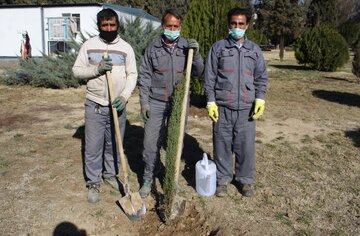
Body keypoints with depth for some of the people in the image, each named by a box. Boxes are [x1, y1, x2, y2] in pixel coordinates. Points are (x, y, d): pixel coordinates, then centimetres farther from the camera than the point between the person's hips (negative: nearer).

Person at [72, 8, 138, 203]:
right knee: (93, 147, 3)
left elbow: (132, 75, -1)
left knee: (115, 144, 14)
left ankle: (110, 175, 34)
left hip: (118, 105, 1)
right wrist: (96, 69, -17)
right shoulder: (89, 45, 0)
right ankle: (93, 183, 18)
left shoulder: (126, 48, 1)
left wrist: (124, 96, -15)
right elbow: (77, 70, 1)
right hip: (95, 105, -1)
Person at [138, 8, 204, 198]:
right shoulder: (153, 47, 0)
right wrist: (144, 102, -4)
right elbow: (144, 76, 2)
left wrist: (196, 53, -17)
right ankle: (149, 178, 21)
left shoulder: (187, 47, 2)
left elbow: (198, 72, 0)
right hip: (156, 102, -1)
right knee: (150, 142, 1)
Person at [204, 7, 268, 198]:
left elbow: (261, 77, 12)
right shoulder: (218, 47, 3)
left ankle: (245, 180, 25)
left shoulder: (255, 50, 10)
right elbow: (209, 77, 2)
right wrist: (210, 102, -4)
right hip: (222, 107, -1)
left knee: (246, 146, 7)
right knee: (222, 145, 6)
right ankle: (222, 180, 22)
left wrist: (260, 99, -2)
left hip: (247, 108, 2)